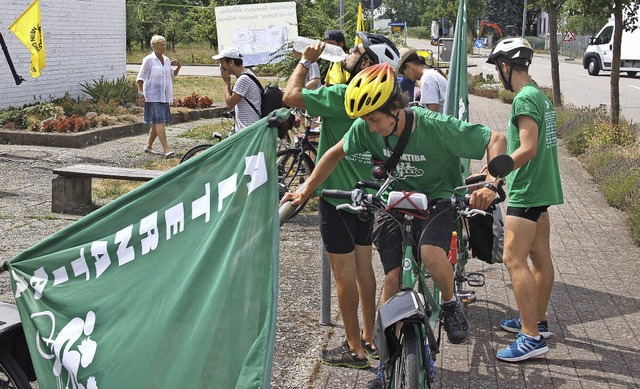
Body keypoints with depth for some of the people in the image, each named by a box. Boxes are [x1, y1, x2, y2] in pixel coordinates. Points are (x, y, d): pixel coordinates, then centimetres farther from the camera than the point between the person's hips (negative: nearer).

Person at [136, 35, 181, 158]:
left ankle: (148, 146, 25)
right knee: (159, 121, -15)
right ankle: (166, 149, -20)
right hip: (153, 96, -7)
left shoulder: (166, 60, 12)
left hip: (164, 96, 7)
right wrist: (141, 95, -15)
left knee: (157, 122, 12)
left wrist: (178, 67, 6)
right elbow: (140, 78, -8)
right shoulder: (149, 60, -7)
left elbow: (172, 75, 25)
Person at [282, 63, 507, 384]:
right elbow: (336, 153, 2)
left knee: (431, 254, -33)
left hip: (437, 198, -3)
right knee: (393, 278, 0)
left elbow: (495, 139, -25)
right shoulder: (365, 128, -16)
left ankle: (451, 304, 1)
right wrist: (305, 190, -1)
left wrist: (490, 184, -40)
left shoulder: (436, 126, -28)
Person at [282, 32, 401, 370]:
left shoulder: (343, 96, -22)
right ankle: (369, 338, 27)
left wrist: (306, 60, -4)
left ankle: (355, 349, 10)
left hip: (337, 196, -8)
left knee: (345, 273, 1)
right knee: (363, 267, 16)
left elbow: (291, 95, -19)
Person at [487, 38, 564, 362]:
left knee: (514, 259, -11)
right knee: (540, 255, 16)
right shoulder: (540, 95, 14)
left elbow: (528, 149, -24)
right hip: (542, 187, 10)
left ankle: (532, 338, -11)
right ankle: (538, 320, 27)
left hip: (526, 190, -10)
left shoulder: (524, 98, -17)